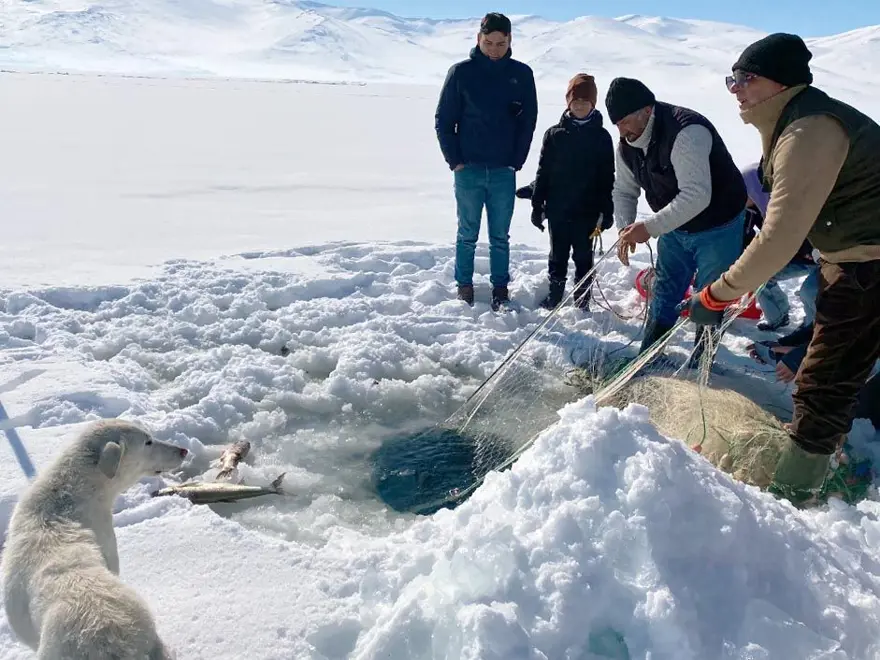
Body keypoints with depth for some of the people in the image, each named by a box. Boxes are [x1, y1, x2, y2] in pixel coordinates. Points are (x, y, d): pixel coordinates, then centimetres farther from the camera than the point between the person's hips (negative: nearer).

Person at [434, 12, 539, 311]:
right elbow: (443, 120, 2)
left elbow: (528, 121, 8)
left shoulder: (522, 74, 5)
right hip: (468, 170, -1)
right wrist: (455, 160, -4)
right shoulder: (461, 72, 0)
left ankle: (500, 289, 16)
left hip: (504, 172, 1)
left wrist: (517, 161, 1)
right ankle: (464, 287, 17)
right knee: (467, 235, 6)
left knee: (500, 237, 7)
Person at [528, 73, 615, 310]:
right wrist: (537, 204, 0)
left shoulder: (601, 137, 1)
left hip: (587, 211, -1)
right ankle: (553, 298, 24)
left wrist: (607, 211, -3)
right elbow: (543, 171, 4)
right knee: (557, 256, 11)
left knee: (583, 257, 8)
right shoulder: (554, 134, 3)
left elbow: (607, 177, 1)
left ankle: (582, 302, 17)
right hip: (557, 209, 1)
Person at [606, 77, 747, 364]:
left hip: (717, 227, -7)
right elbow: (624, 190, 3)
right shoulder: (627, 144, -6)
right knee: (663, 294, 13)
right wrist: (625, 228, -14)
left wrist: (649, 227, -40)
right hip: (675, 228, 8)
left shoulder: (686, 132, -32)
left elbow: (696, 196, -39)